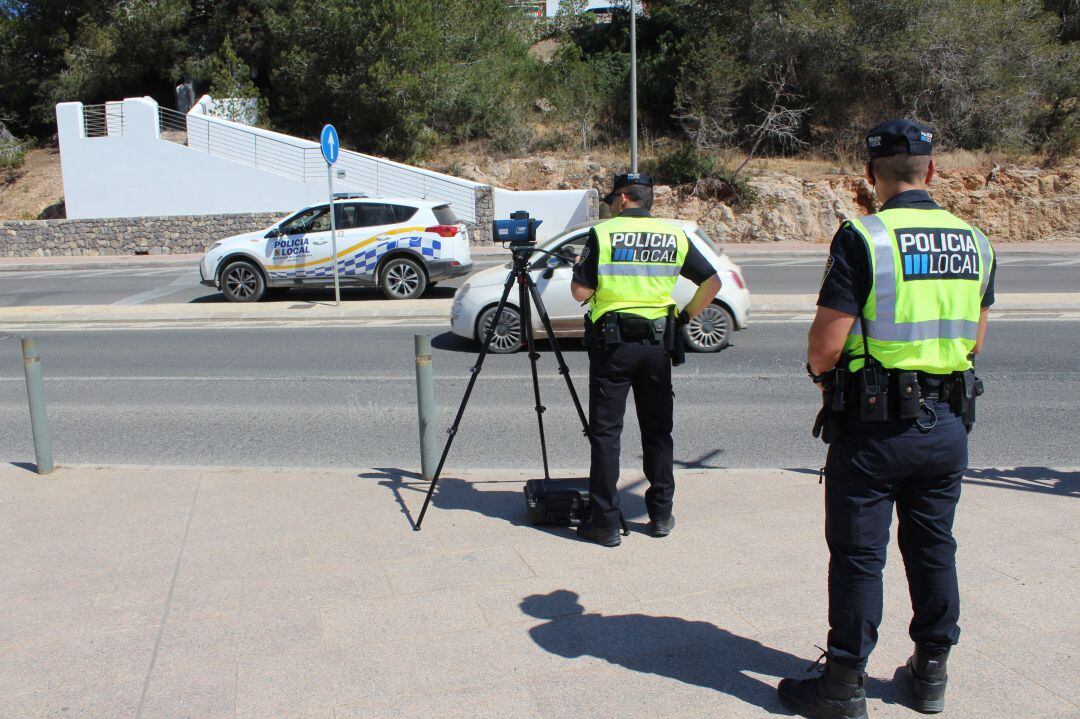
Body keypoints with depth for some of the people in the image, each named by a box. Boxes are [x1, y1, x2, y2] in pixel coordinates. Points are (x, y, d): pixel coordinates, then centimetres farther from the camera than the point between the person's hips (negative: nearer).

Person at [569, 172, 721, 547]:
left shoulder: (603, 233, -5)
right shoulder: (675, 235, 6)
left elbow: (580, 292, -6)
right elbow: (712, 282, 7)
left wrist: (579, 267, 13)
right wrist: (685, 317, 13)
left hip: (612, 342, -3)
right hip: (658, 343, 3)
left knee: (605, 432, 3)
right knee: (658, 430, 14)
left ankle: (605, 522, 5)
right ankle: (661, 515, 21)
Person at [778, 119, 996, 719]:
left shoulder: (862, 239, -15)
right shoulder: (975, 243, 6)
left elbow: (825, 344, -17)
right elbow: (974, 342, 14)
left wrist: (821, 371, 3)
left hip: (875, 426, -6)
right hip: (949, 423, 6)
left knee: (858, 555, 4)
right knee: (933, 547, 17)